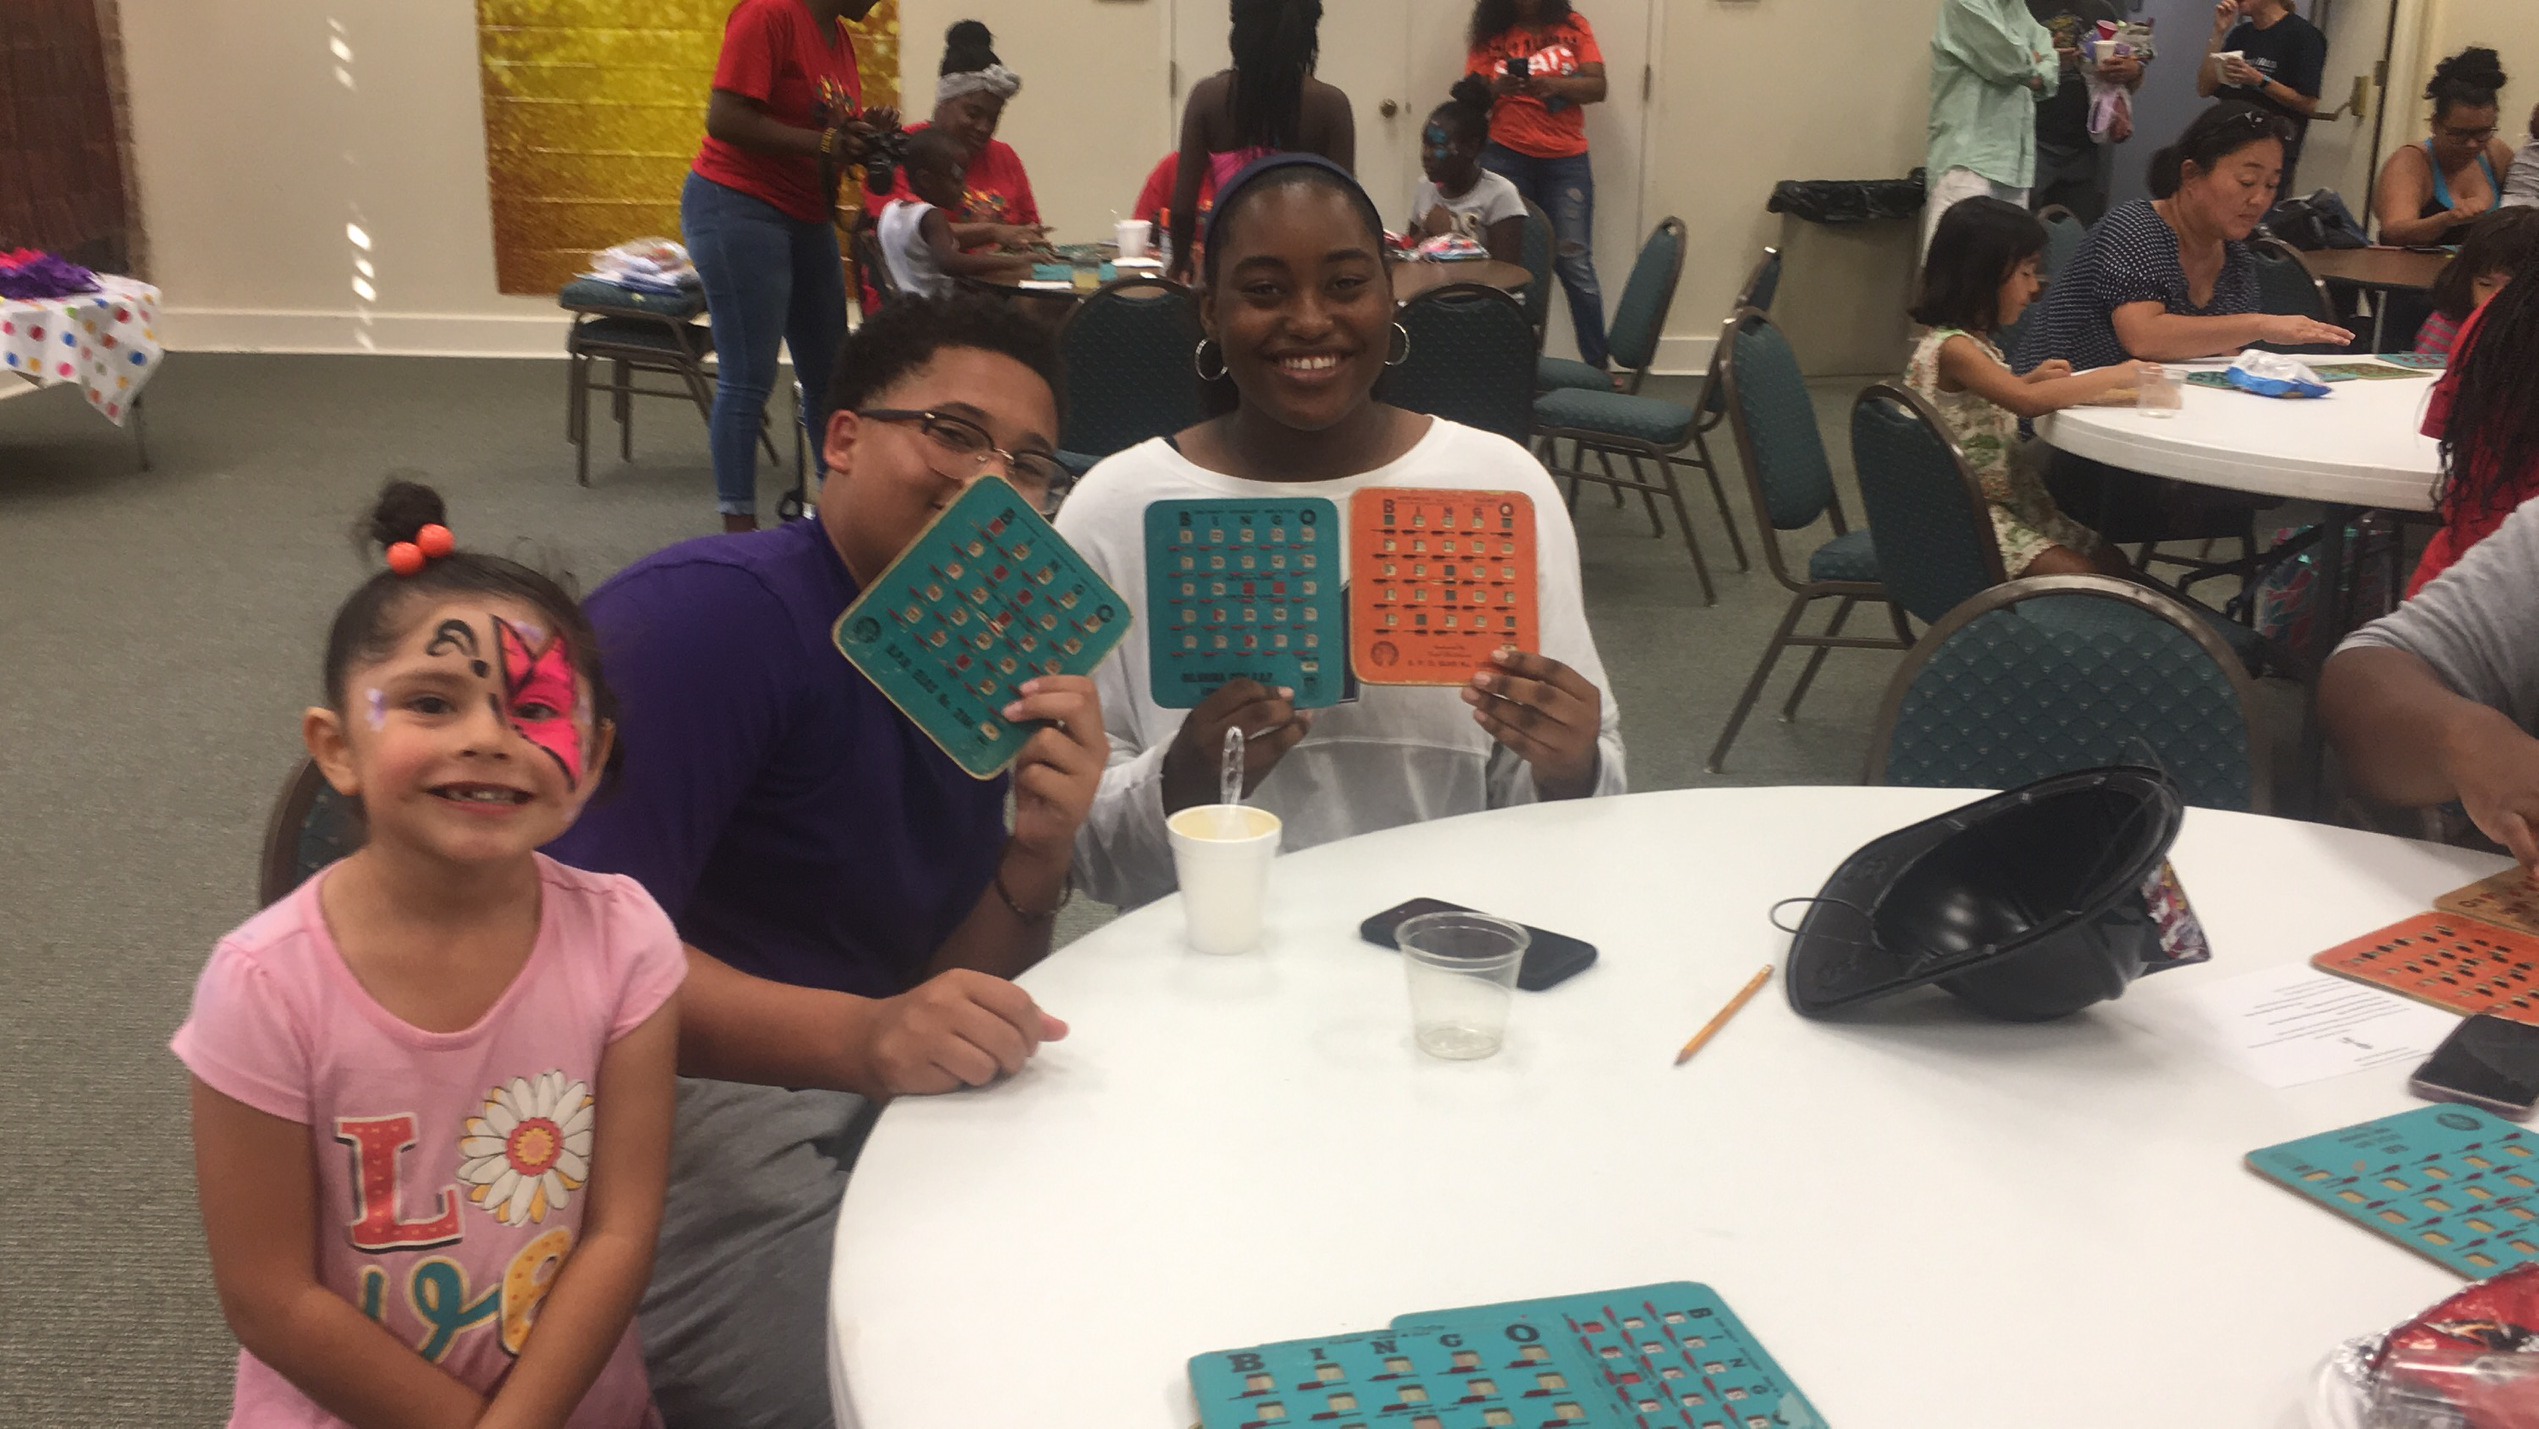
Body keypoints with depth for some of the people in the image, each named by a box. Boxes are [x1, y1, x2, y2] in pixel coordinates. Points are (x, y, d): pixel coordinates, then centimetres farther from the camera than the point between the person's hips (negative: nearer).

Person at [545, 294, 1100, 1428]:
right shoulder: (713, 612, -14)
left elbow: (951, 997, 9)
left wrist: (1039, 852, -10)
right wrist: (860, 1035, -36)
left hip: (850, 1095, 8)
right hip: (662, 1103, -8)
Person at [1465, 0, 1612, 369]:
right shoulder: (1490, 36, 6)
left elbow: (1597, 87, -1)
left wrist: (1557, 85, -19)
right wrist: (1497, 88, -19)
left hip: (1566, 161, 0)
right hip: (1505, 158, 0)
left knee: (1574, 263, -3)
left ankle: (1598, 364, 2)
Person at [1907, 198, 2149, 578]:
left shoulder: (1976, 342, 10)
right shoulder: (1951, 348, -21)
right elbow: (2027, 401, -33)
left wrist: (2031, 380, 12)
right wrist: (2115, 376, -22)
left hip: (2006, 500, 10)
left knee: (2112, 562, 7)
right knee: (2080, 575, -17)